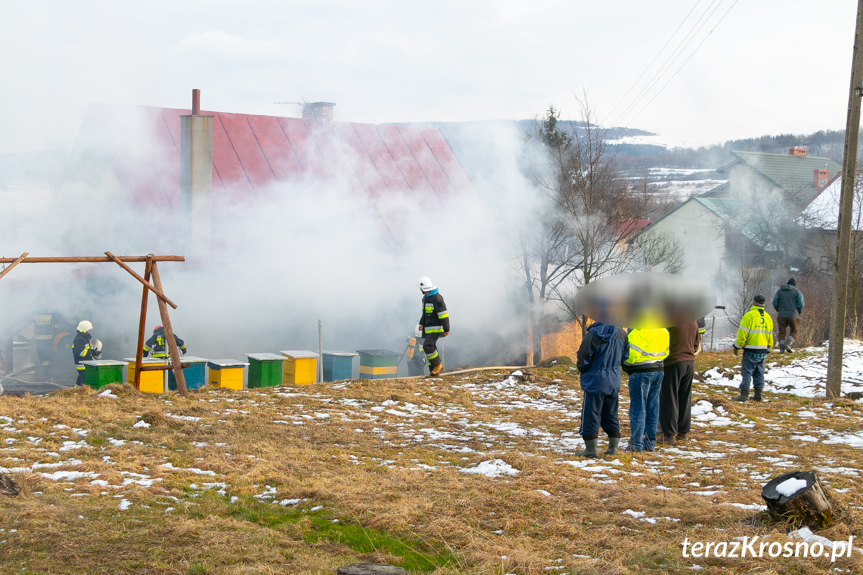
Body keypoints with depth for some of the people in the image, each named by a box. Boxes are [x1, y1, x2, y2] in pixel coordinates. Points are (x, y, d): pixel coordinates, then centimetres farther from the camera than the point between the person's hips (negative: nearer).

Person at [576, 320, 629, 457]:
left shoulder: (592, 335, -20)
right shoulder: (621, 333, -2)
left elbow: (583, 359, -15)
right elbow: (624, 356, 9)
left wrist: (581, 369, 7)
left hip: (595, 381, -5)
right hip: (614, 382, 5)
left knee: (590, 414, 2)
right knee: (611, 414, 16)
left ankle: (591, 448, 3)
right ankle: (613, 446, 18)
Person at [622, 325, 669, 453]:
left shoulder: (638, 330, -19)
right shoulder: (663, 330, 8)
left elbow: (633, 353, -21)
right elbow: (666, 352, 15)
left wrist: (624, 363, -3)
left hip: (641, 372, -8)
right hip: (658, 371, 8)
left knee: (638, 408, -1)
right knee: (653, 408, 14)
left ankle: (636, 444, 1)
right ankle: (650, 442, 20)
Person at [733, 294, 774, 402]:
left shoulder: (748, 316, -11)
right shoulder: (767, 317, 11)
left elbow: (743, 334, -14)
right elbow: (770, 335, 17)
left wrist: (737, 346, -5)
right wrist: (768, 348, 26)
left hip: (750, 350, -6)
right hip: (762, 350, 6)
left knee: (747, 371, -4)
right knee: (759, 372, 12)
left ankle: (744, 394, -8)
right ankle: (758, 395, 13)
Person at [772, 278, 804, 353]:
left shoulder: (779, 291, 11)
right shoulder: (797, 292, 4)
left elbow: (775, 302, 2)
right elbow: (800, 304, -4)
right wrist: (798, 313, 13)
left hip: (782, 315, 2)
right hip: (793, 315, -2)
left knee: (782, 332, 9)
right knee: (794, 331, 13)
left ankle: (781, 348, -4)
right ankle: (788, 344, -7)